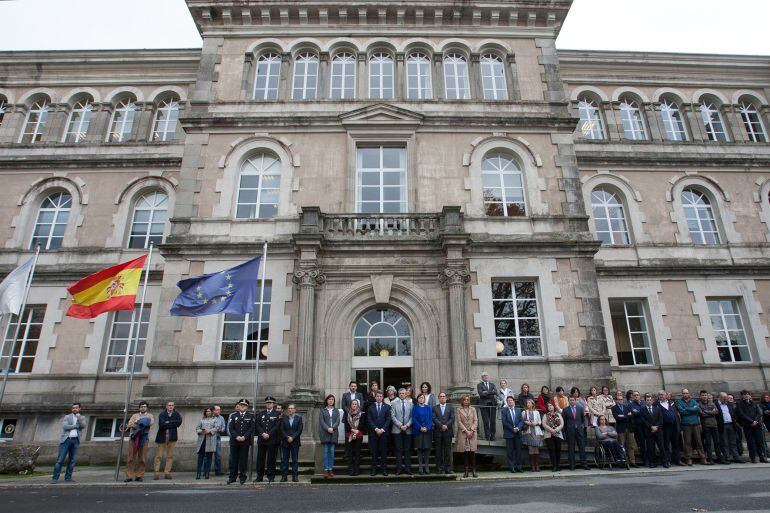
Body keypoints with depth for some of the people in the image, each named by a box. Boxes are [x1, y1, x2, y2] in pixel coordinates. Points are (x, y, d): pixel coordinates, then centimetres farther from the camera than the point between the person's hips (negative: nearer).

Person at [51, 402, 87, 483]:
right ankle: (55, 477, -3)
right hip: (66, 439, -2)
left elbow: (83, 426, -3)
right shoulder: (67, 417, 8)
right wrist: (76, 426, -6)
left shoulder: (82, 418, 14)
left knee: (72, 460, 3)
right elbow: (64, 426, -7)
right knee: (60, 459, -6)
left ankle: (68, 477, 8)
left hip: (75, 440, 2)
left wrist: (79, 418, -13)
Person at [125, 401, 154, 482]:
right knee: (131, 458, -4)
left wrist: (138, 423, -16)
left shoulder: (150, 415, 15)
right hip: (134, 437, 1)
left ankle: (139, 476, 4)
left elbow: (151, 422, -7)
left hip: (144, 438, -1)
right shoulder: (135, 415, 20)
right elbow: (129, 424, 4)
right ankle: (129, 476, 1)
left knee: (142, 459, -3)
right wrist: (139, 425, -13)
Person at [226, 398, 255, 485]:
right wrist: (236, 436, -11)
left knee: (243, 459, 2)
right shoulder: (233, 415, 9)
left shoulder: (251, 416, 5)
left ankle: (242, 477, 12)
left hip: (245, 441, -1)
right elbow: (230, 428, 3)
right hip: (234, 441, 2)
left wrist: (244, 437, -12)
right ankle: (232, 477, 16)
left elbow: (251, 428, -1)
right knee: (233, 459, 5)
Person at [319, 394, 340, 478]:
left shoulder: (336, 411, 13)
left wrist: (332, 428, -12)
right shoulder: (322, 410, 7)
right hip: (325, 433, -2)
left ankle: (331, 469, 6)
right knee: (326, 451, -3)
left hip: (334, 433, 2)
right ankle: (326, 469, 0)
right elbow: (321, 421, -2)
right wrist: (327, 428, -14)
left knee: (332, 451, 1)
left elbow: (338, 421, 3)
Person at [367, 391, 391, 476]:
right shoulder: (370, 407, 7)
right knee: (374, 452, 2)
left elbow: (388, 419, 1)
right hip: (373, 432, 0)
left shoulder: (387, 407, 7)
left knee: (384, 451, 2)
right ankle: (374, 469, 9)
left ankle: (384, 469, 9)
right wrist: (376, 429, -10)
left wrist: (382, 429, -9)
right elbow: (369, 420, 1)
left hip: (384, 432, 0)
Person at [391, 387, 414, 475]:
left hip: (408, 430, 1)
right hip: (397, 430, -1)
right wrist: (400, 425, -11)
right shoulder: (394, 403, 3)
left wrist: (407, 425, -10)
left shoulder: (410, 404, 8)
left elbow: (412, 416, 4)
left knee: (407, 449, 4)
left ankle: (407, 468, 9)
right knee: (398, 449, 1)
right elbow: (393, 416, -3)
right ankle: (399, 468, 7)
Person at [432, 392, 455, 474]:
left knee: (448, 451, 0)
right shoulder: (435, 408, 10)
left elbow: (452, 418, 0)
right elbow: (434, 419, -2)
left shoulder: (451, 407, 12)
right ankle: (439, 468, 7)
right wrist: (441, 426, -14)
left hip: (448, 431, 0)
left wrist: (446, 426, -13)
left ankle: (448, 468, 5)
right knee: (438, 451, 2)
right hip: (438, 432, 0)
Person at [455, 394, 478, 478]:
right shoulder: (458, 410, 6)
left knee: (472, 452, -5)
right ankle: (466, 471, 4)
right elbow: (459, 422, 0)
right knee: (465, 453, -1)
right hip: (463, 433, -1)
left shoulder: (473, 409, 13)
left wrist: (472, 430, -6)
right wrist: (466, 431, -9)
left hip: (472, 433, 1)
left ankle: (474, 471, -1)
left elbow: (476, 421, 7)